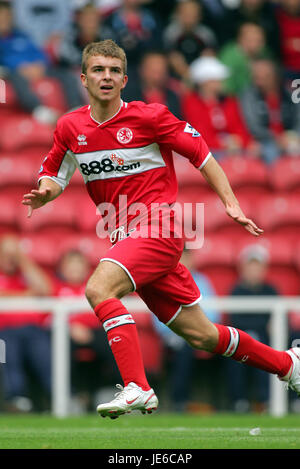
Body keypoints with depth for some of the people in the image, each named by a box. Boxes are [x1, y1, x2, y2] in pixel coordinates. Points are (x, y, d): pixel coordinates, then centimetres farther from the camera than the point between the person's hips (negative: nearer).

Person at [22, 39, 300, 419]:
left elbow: (201, 154, -1)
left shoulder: (148, 117, -7)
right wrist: (43, 194, -7)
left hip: (158, 228, -5)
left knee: (99, 288, -29)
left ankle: (137, 388, -32)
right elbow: (54, 175, 17)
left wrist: (230, 203, -8)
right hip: (124, 236, 5)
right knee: (201, 336, 9)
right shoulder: (70, 127, 6)